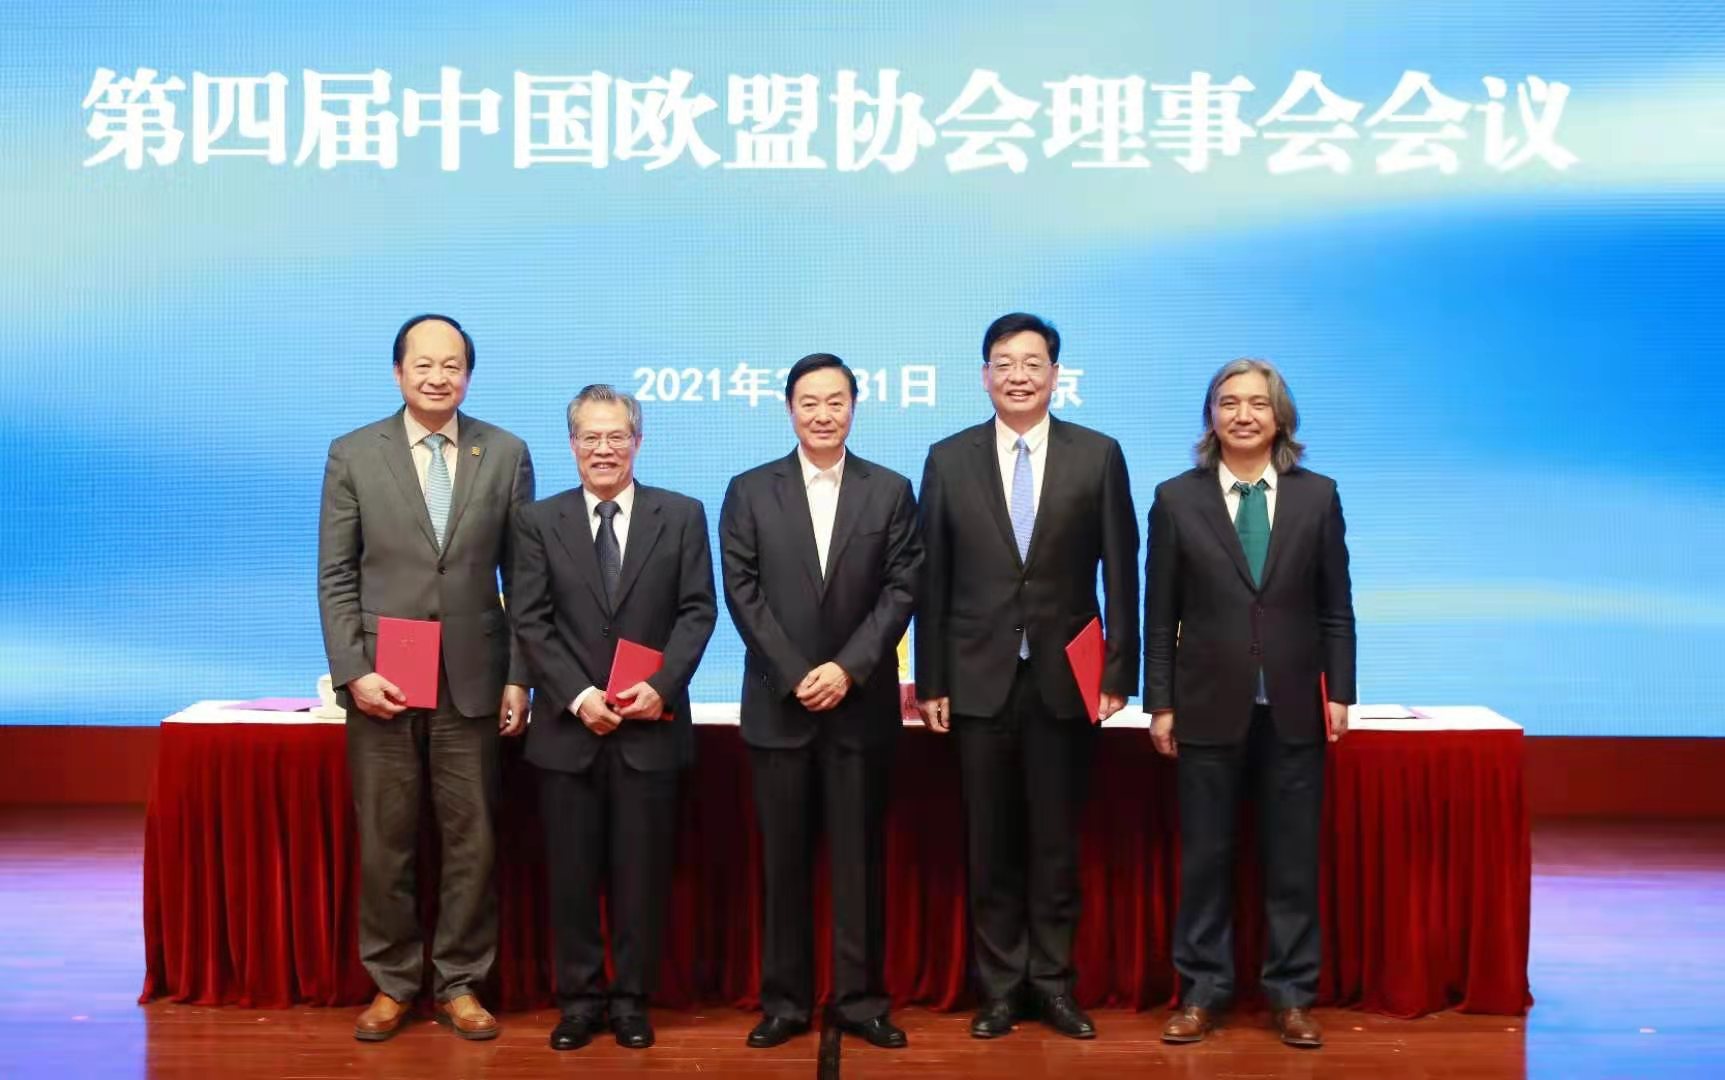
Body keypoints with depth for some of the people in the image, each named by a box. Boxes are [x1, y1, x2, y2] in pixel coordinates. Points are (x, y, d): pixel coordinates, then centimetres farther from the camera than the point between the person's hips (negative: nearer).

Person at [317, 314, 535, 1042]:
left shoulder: (507, 454, 3)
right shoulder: (353, 455, 2)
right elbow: (335, 576, 1)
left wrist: (519, 676, 0)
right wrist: (353, 672, -8)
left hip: (472, 680, 1)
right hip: (382, 680, 0)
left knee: (472, 841, 5)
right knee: (383, 843, 7)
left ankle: (459, 983, 19)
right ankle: (392, 982, 21)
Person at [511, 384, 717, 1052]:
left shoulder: (682, 515, 5)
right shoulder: (539, 522, 5)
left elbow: (698, 611, -1)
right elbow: (530, 622, -1)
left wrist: (662, 686, -14)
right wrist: (578, 696, -13)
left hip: (650, 727, 0)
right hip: (568, 728, 1)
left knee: (642, 872, 6)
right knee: (572, 873, 6)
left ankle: (631, 999, 18)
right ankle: (580, 998, 18)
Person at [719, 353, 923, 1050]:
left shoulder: (891, 491, 6)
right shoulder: (750, 491, 5)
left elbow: (901, 590, -1)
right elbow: (742, 593, -1)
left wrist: (847, 667, -12)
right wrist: (796, 676, -10)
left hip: (862, 704, 0)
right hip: (779, 705, 0)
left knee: (858, 860, 5)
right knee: (784, 861, 6)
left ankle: (860, 998, 14)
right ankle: (785, 1000, 14)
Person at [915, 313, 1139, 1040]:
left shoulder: (1098, 455, 1)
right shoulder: (948, 459, 3)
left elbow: (1119, 572, 1)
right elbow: (933, 580, 3)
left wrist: (1119, 672, -4)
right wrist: (930, 680, 0)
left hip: (1066, 679, 0)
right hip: (980, 679, 1)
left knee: (1056, 842, 8)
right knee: (991, 844, 8)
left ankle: (1052, 983, 21)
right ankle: (1000, 986, 19)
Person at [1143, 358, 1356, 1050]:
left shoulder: (1317, 496, 4)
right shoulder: (1176, 498, 1)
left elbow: (1335, 608, 6)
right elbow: (1160, 615, 1)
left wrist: (1339, 694, 1)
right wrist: (1159, 703, -2)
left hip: (1293, 708, 1)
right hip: (1209, 707, -1)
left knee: (1292, 858, 7)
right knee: (1205, 857, 7)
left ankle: (1291, 994, 18)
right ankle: (1202, 991, 18)